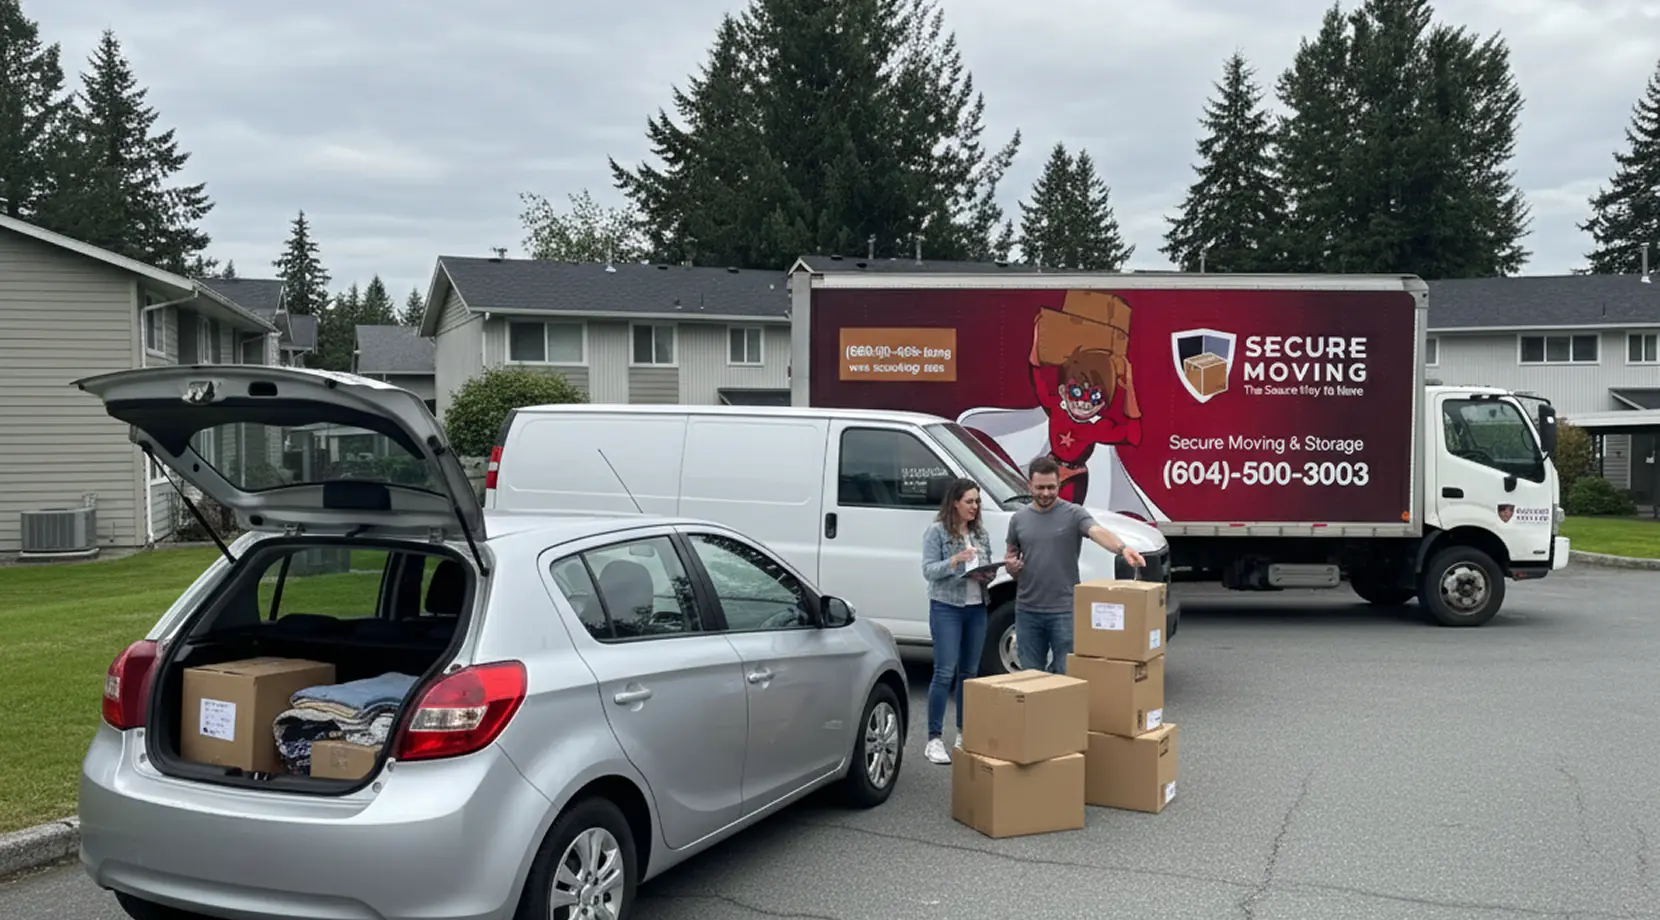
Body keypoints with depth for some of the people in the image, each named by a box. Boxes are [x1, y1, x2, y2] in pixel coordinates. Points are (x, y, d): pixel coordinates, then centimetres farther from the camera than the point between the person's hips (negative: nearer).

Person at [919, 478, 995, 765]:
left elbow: (990, 565, 17)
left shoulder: (980, 532, 11)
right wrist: (955, 560, -24)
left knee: (969, 673, 10)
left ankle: (964, 734, 20)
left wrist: (989, 573, -5)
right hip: (946, 608, -6)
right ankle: (935, 739, -2)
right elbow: (928, 570, -11)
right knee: (944, 674, -7)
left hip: (977, 608, 6)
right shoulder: (937, 531, -6)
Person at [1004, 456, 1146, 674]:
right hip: (1027, 611, 3)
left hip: (1064, 611, -3)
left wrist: (1121, 548, -45)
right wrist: (1010, 565, -7)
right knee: (1030, 675, 10)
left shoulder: (1074, 514, -5)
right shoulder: (1018, 519, 7)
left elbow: (1099, 532, -24)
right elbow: (1010, 555, 18)